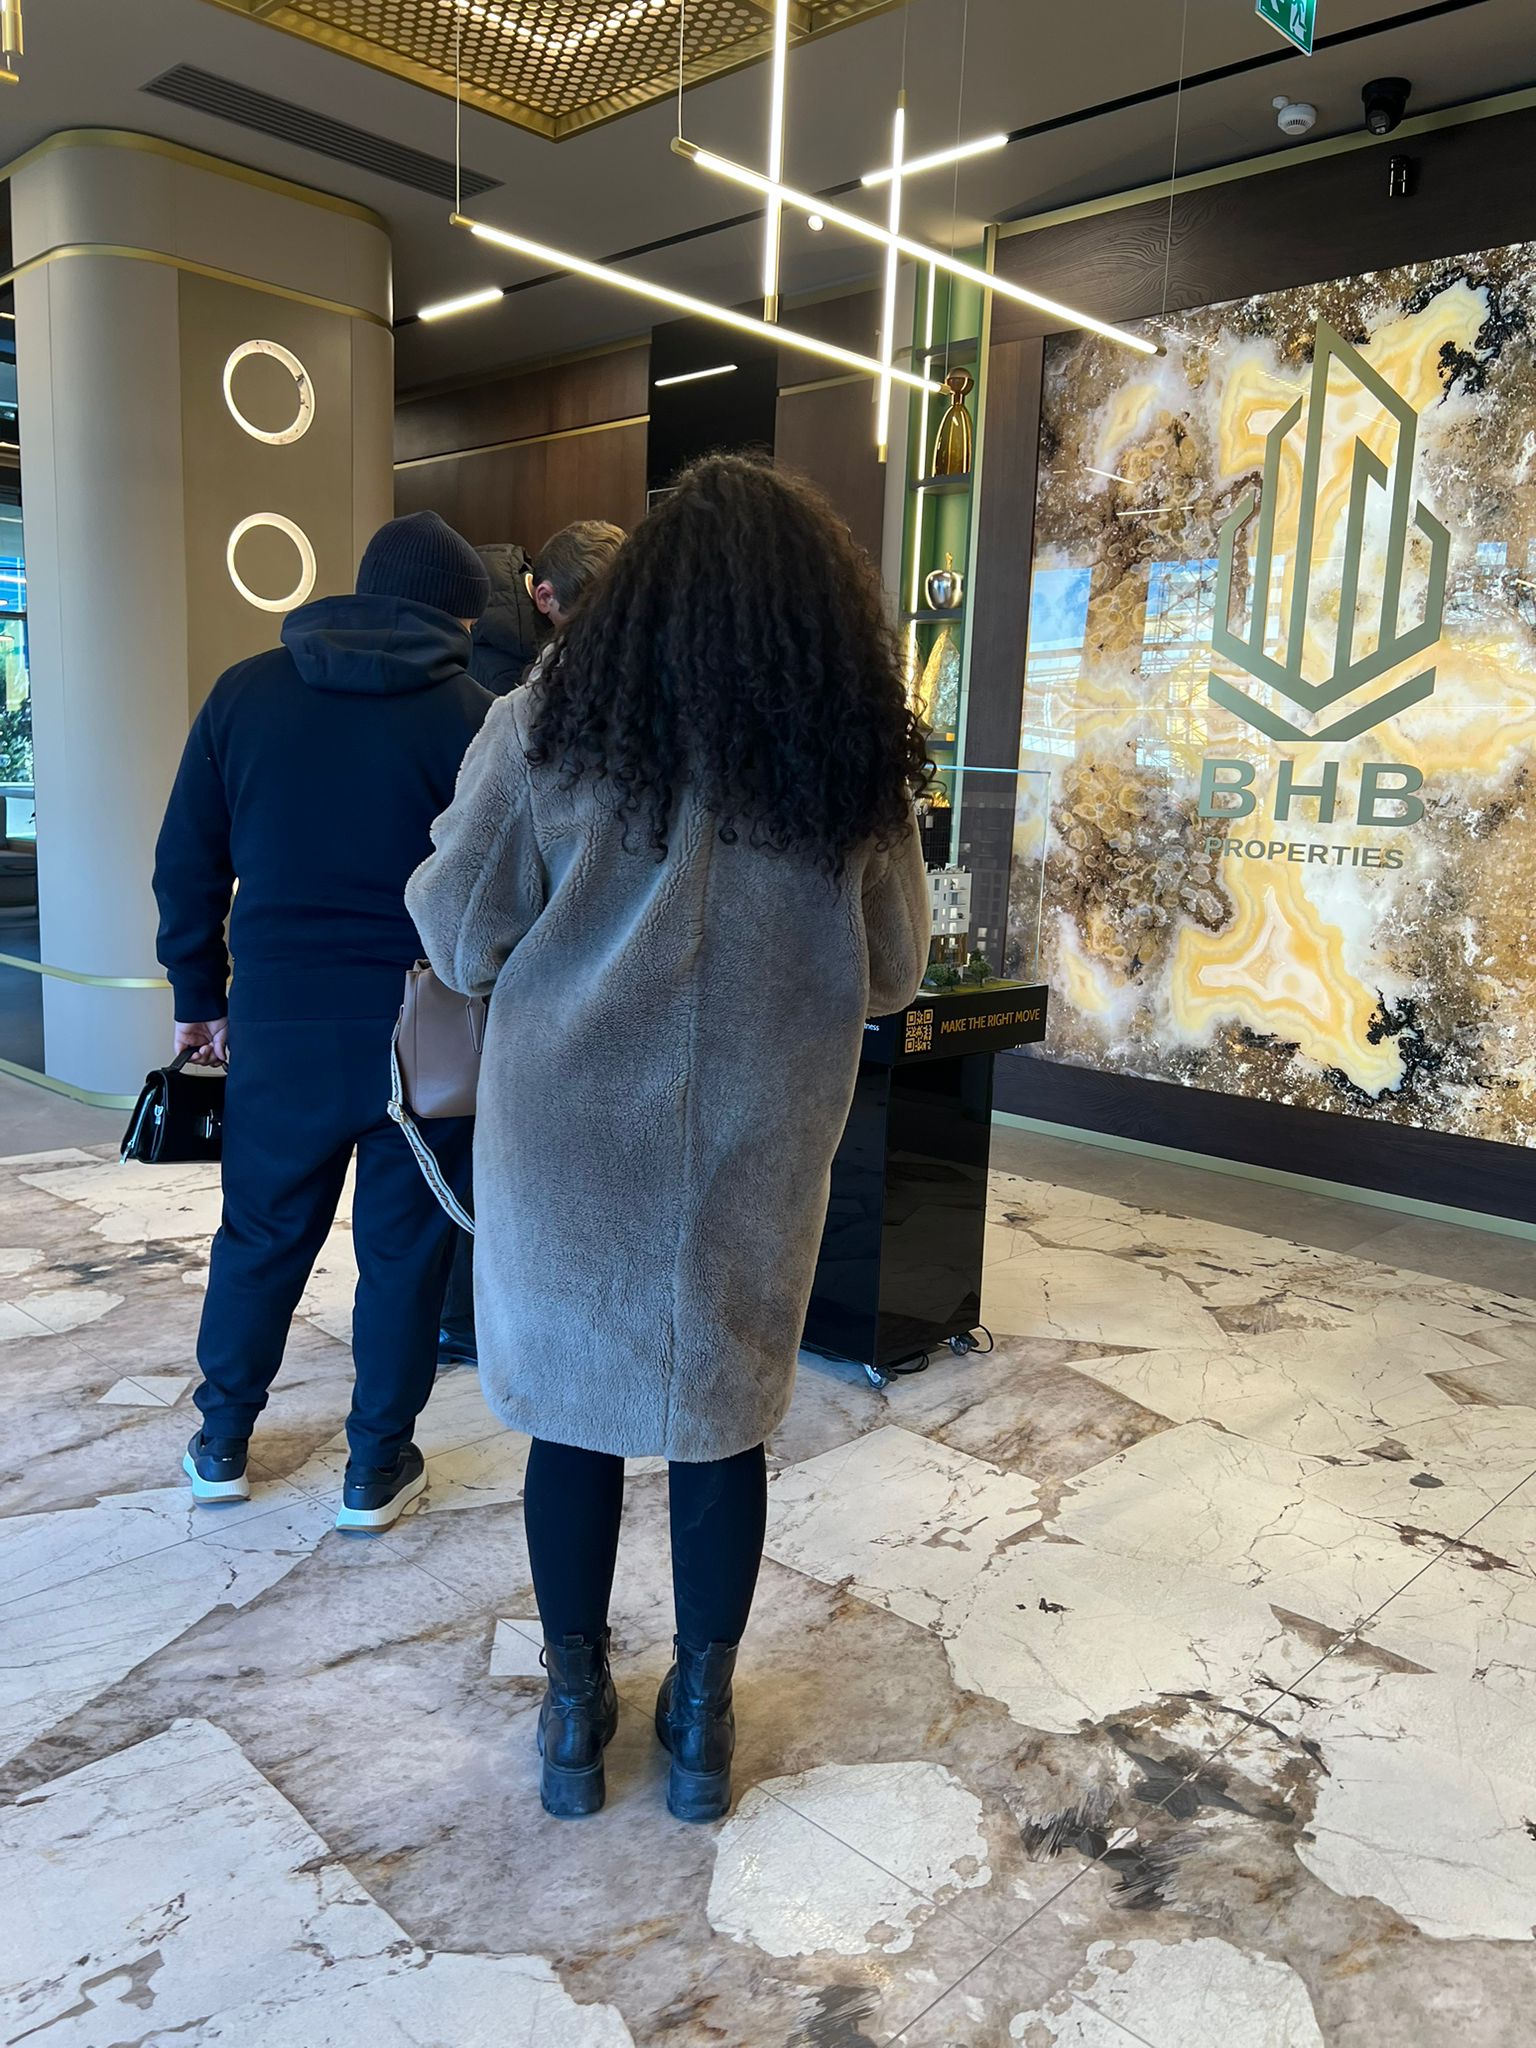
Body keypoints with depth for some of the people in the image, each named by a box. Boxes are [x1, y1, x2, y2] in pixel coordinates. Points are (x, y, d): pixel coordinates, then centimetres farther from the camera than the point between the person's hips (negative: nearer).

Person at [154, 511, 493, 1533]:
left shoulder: (246, 691, 3)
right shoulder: (470, 714, -6)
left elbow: (188, 861, 6)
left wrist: (202, 998, 14)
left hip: (279, 1023, 3)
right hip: (422, 1029, -2)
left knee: (260, 1235, 18)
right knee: (404, 1248, 11)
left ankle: (222, 1444, 32)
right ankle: (377, 1467, 22)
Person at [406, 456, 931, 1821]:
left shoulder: (552, 732, -10)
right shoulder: (854, 763, -5)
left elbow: (458, 938, -5)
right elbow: (894, 972, 4)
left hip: (572, 1138, -1)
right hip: (756, 1149, 1)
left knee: (573, 1413, 15)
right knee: (724, 1418, 15)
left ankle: (576, 1712, 31)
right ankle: (702, 1721, 32)